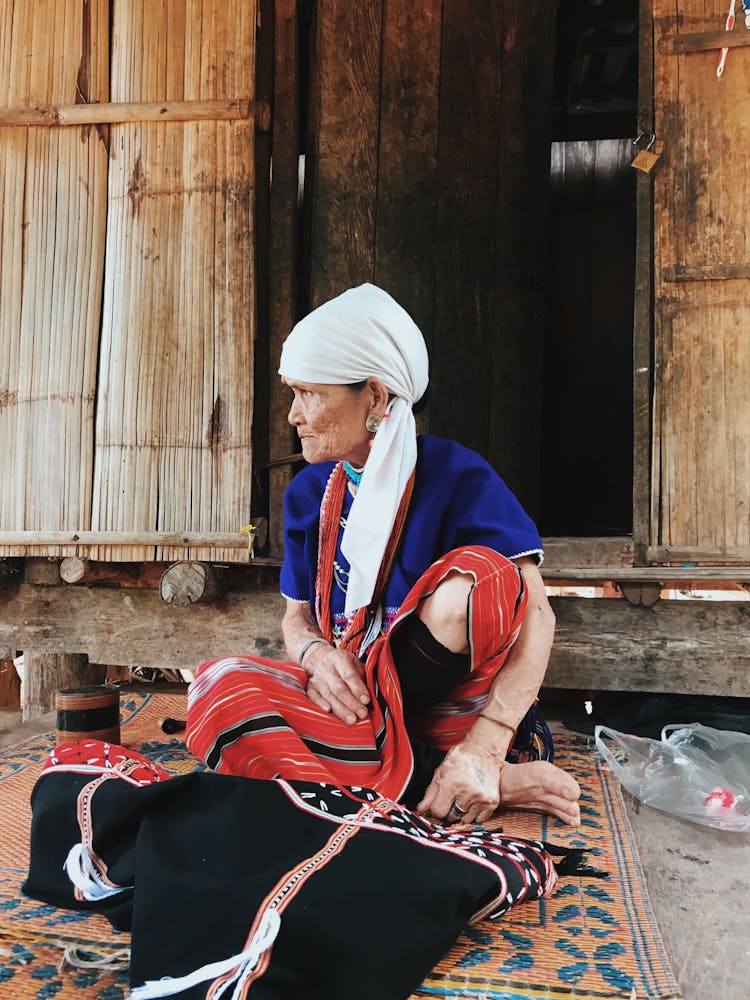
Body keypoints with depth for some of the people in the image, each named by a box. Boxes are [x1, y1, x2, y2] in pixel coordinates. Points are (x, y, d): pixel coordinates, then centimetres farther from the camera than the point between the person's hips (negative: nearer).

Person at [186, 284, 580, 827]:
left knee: (479, 572, -30)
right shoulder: (309, 492, 8)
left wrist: (484, 747, -30)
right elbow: (298, 616, 13)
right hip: (353, 698, 5)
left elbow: (534, 612, -17)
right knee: (219, 685, -26)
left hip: (444, 703, -4)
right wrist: (317, 654, -13)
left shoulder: (457, 476, -9)